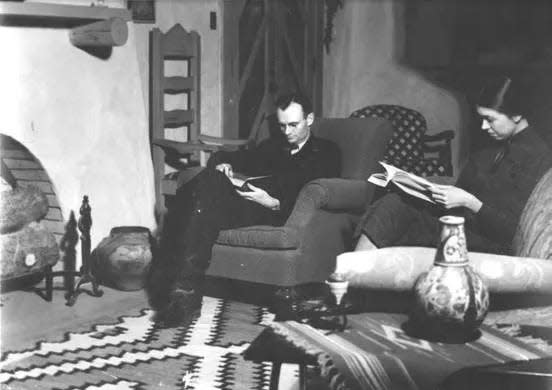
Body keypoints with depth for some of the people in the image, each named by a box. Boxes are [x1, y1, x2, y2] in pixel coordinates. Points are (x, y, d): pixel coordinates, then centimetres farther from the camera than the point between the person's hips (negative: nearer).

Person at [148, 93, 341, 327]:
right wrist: (223, 163, 5)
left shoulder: (327, 152, 14)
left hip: (274, 213, -6)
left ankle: (186, 293, -34)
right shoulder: (274, 145, 34)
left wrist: (275, 203, -17)